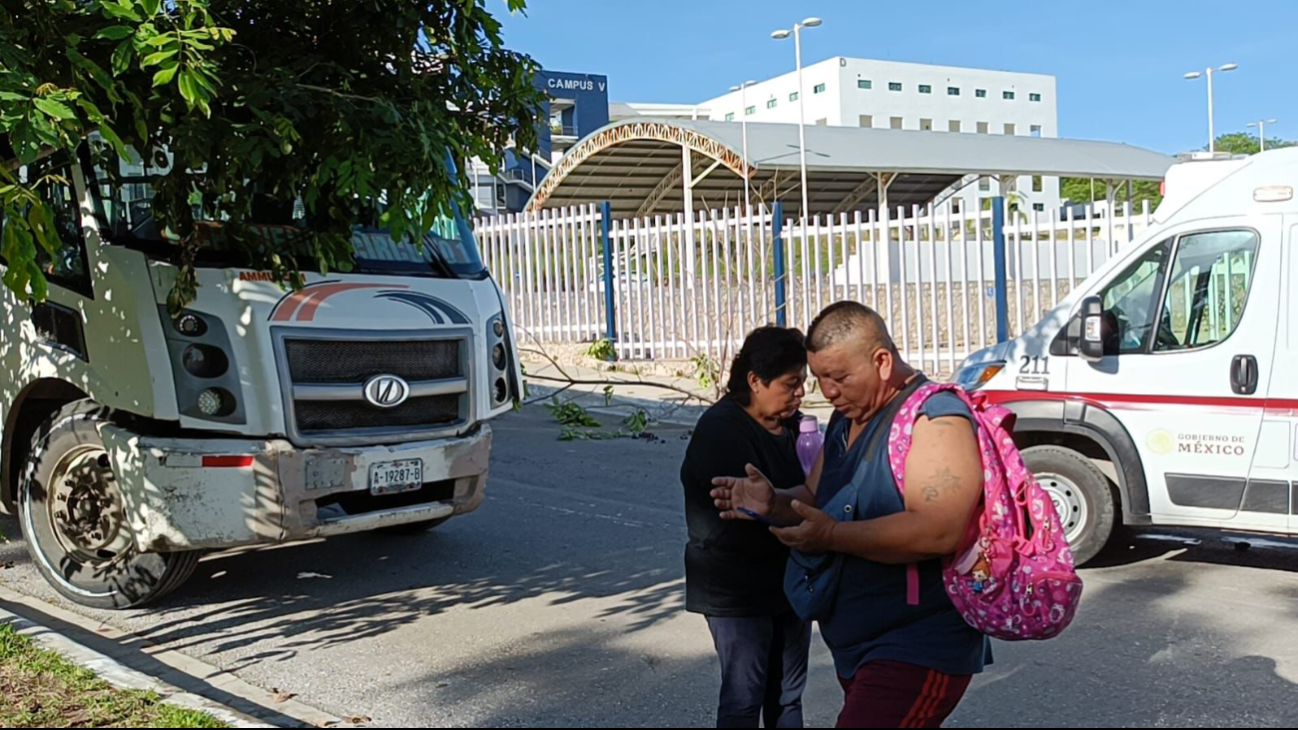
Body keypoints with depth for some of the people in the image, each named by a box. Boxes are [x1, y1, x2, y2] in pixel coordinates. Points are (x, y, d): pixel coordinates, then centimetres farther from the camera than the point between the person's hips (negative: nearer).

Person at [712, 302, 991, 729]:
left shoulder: (934, 419, -17)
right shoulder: (846, 420, 13)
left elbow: (941, 531, -29)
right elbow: (815, 500, 21)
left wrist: (832, 536, -27)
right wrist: (774, 503, -1)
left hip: (917, 652, -9)